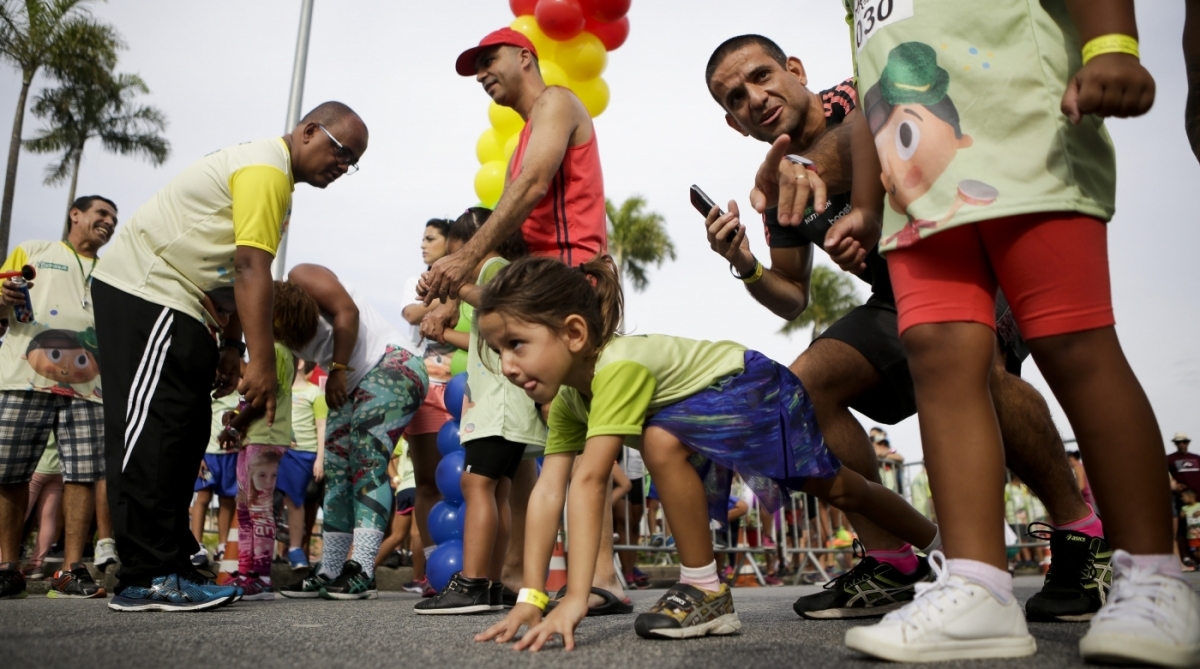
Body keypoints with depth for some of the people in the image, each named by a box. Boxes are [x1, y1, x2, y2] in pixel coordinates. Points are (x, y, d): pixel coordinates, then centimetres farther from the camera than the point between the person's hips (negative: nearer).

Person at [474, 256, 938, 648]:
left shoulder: (619, 367, -40)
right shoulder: (565, 397, -14)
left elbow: (589, 483, -45)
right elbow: (548, 490, -18)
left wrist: (575, 598, -47)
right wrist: (531, 595, -23)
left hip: (756, 389, -8)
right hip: (710, 408, 8)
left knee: (661, 442, -31)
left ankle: (707, 592, -12)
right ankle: (939, 547, 42)